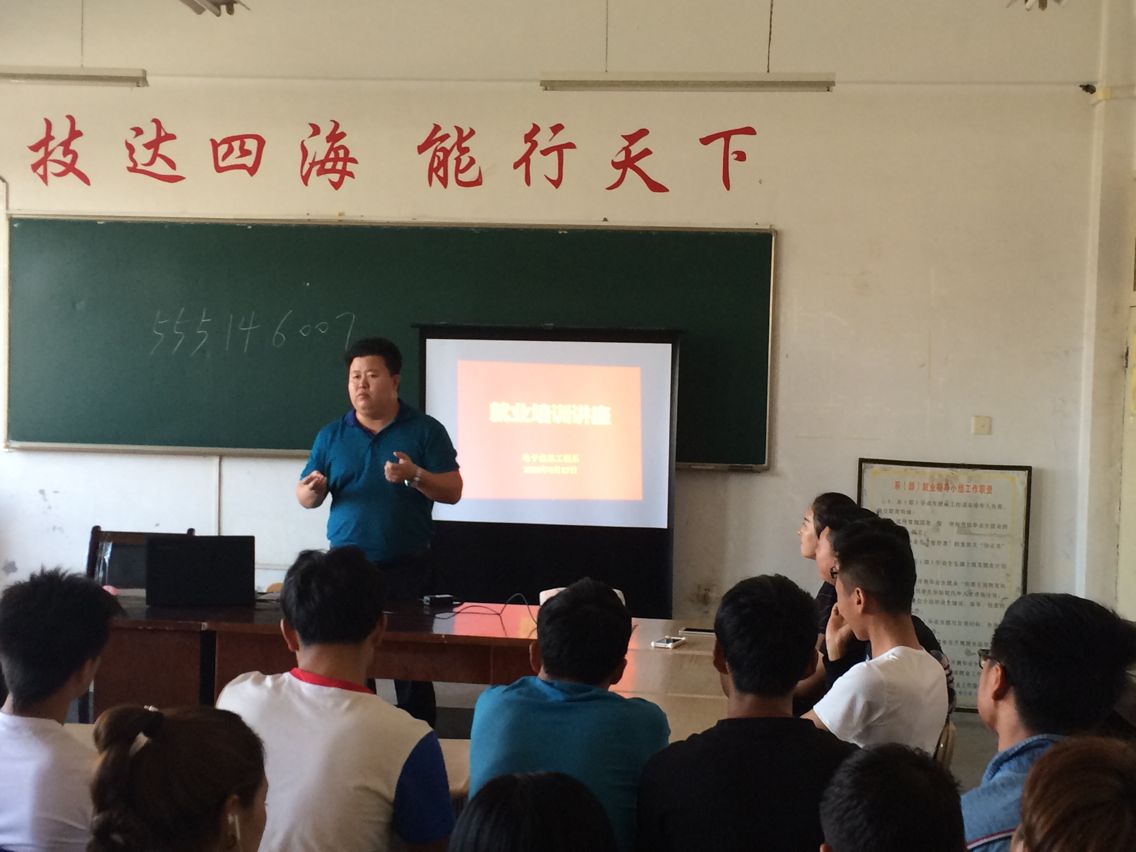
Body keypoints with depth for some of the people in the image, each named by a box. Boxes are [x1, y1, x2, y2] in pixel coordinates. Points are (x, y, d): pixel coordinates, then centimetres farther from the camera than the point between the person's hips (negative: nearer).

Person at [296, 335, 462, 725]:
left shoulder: (425, 430, 1)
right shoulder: (331, 435, 8)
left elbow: (453, 491, -3)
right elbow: (305, 496, 11)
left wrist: (415, 475, -21)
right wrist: (311, 491, -13)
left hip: (407, 570, -2)